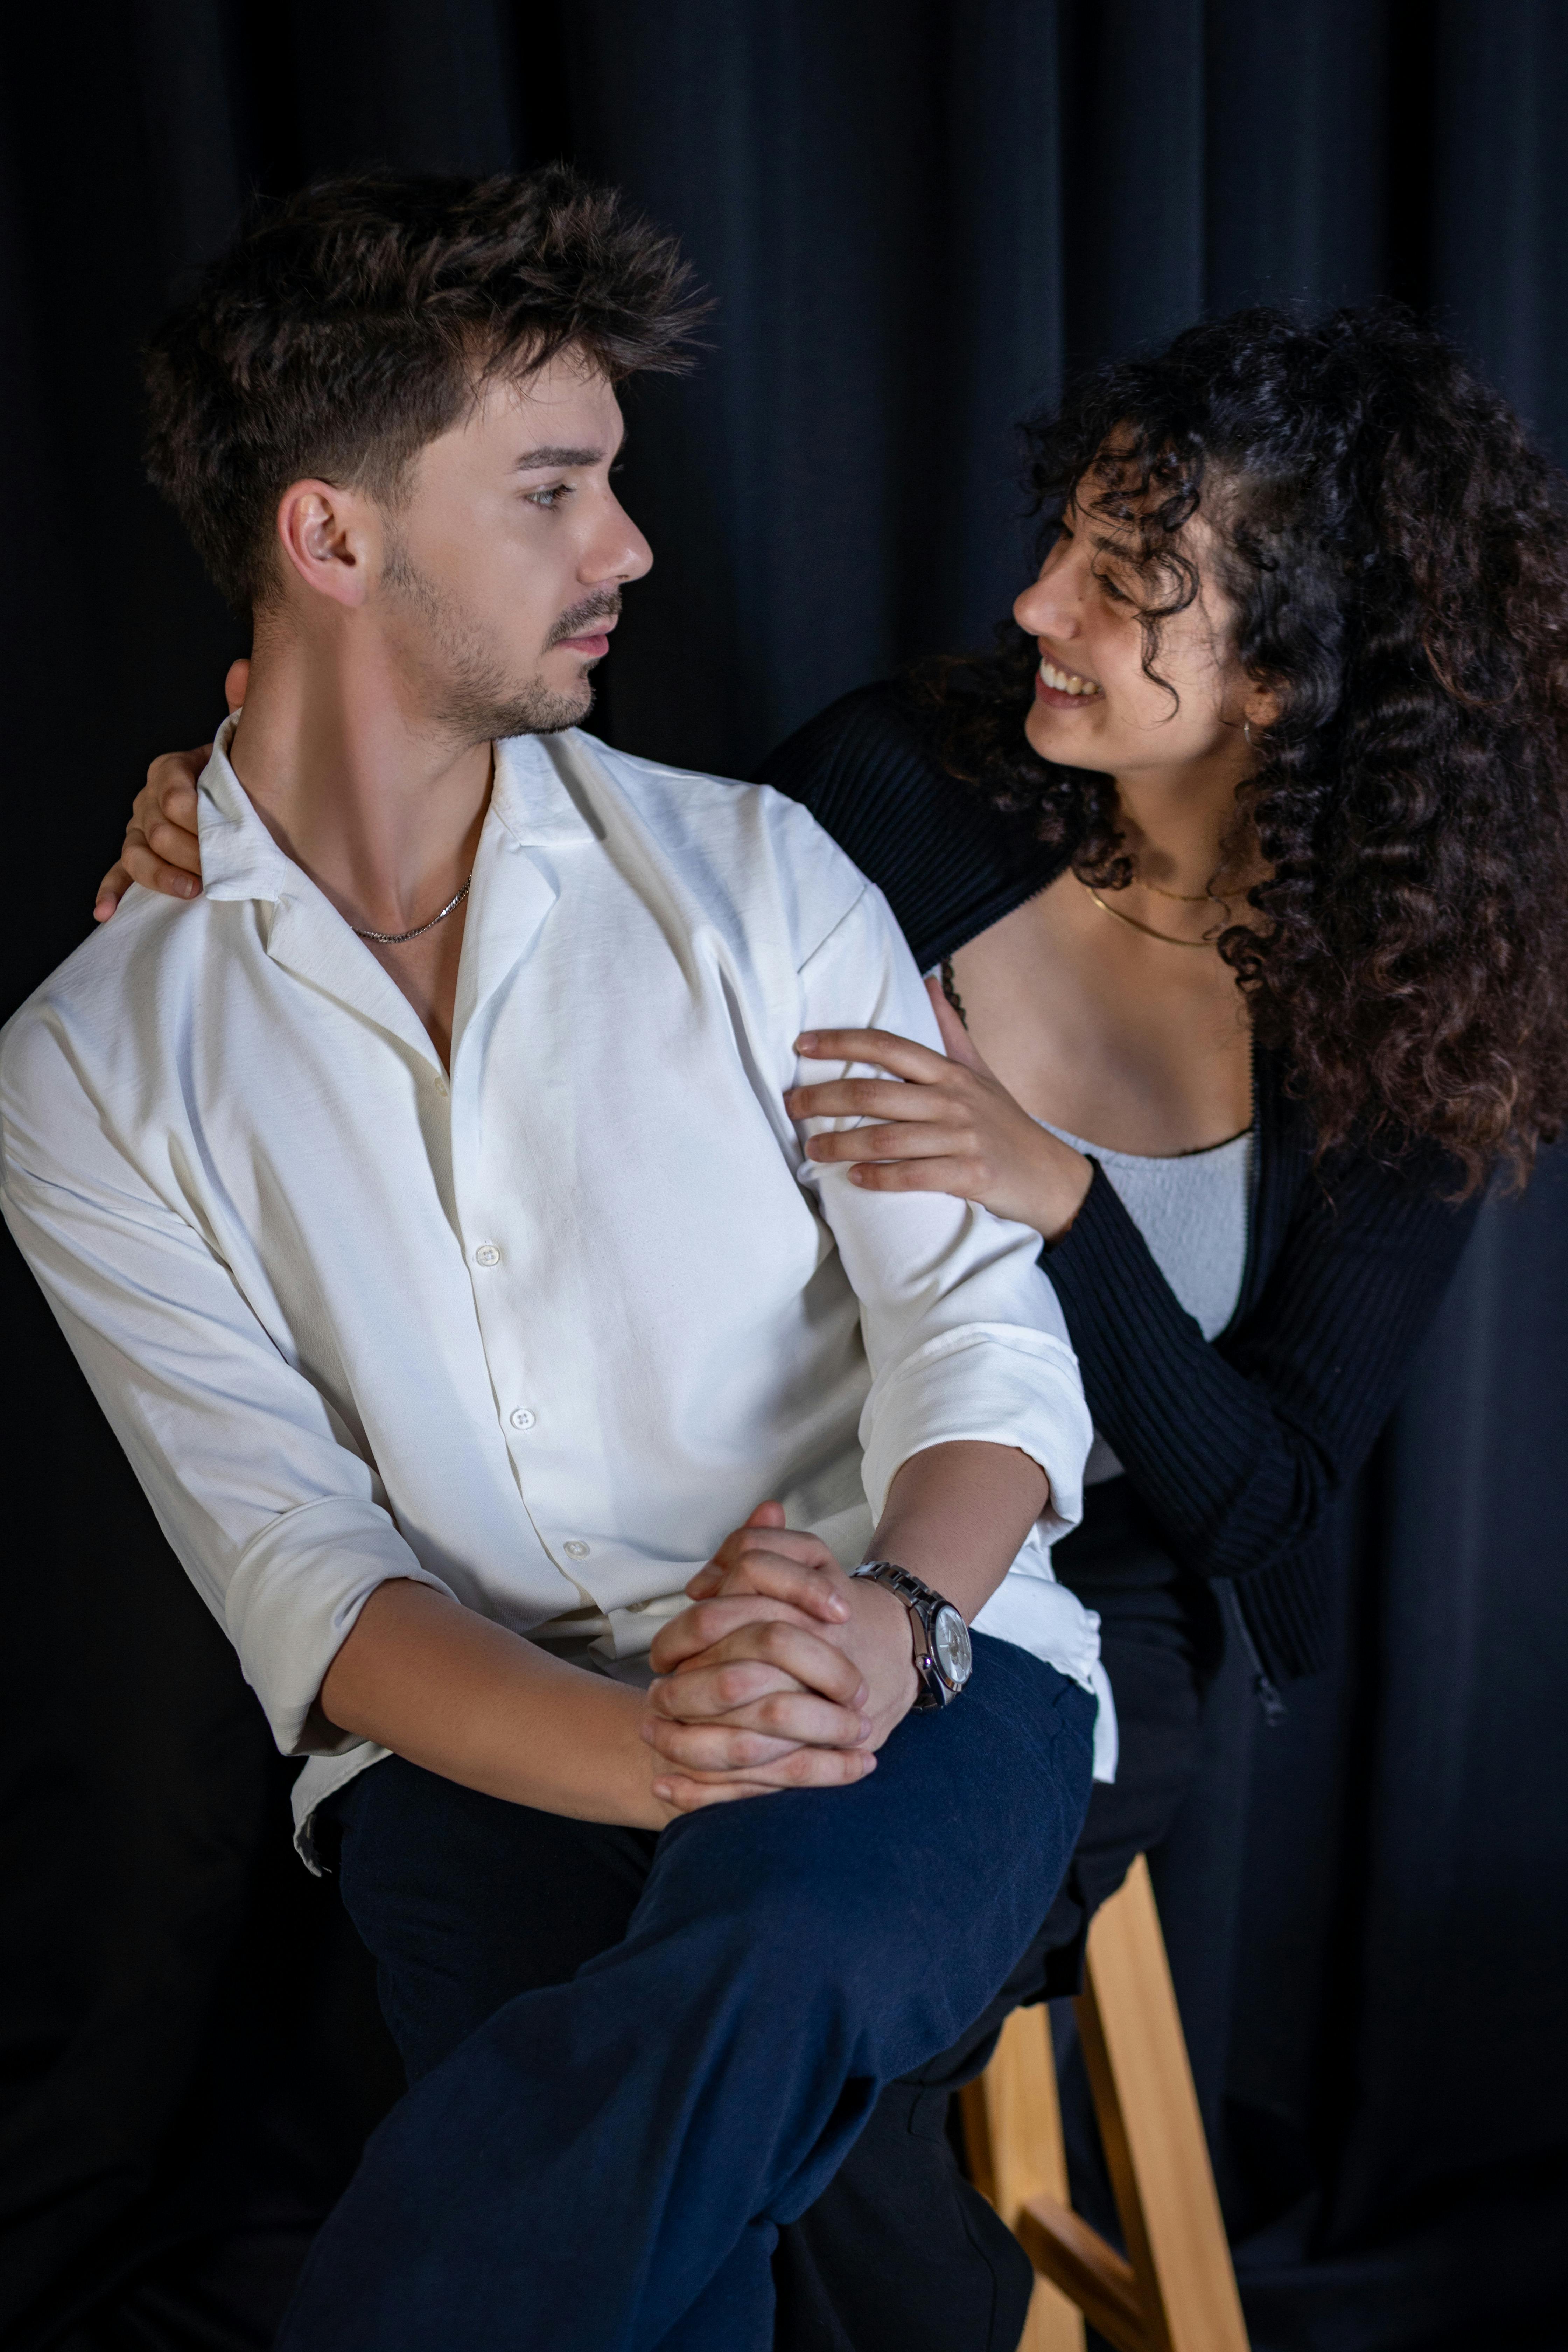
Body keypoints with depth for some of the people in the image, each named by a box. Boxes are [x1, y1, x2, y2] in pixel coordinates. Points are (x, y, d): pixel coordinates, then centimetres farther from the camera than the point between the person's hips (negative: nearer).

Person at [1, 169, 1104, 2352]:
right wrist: (657, 1757, -23)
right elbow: (297, 1567, -4)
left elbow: (980, 1317, 1)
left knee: (763, 1955, -34)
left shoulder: (748, 872, 7)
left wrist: (891, 1621, -22)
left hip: (915, 1672, 1)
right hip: (483, 1750, -1)